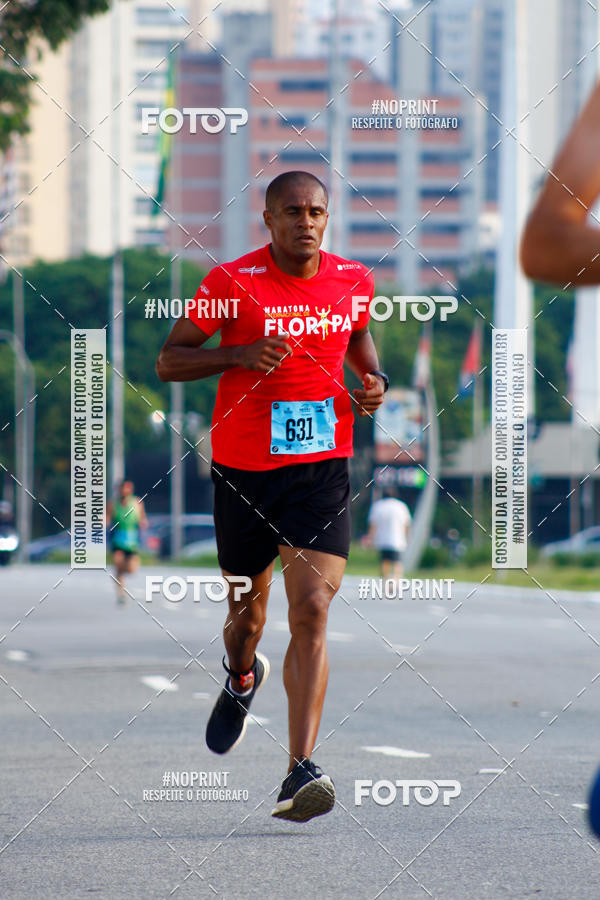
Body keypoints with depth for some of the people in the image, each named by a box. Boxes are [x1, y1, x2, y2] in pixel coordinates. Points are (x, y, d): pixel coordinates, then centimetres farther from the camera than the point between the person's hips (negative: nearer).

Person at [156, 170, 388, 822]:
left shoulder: (352, 279, 4)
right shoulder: (232, 281, -7)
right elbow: (168, 363, -4)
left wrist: (373, 380, 5)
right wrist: (240, 353, -19)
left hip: (323, 468, 1)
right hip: (242, 468, -1)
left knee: (311, 613, -15)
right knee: (248, 609, 15)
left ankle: (299, 774, -20)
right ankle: (241, 678, 53)